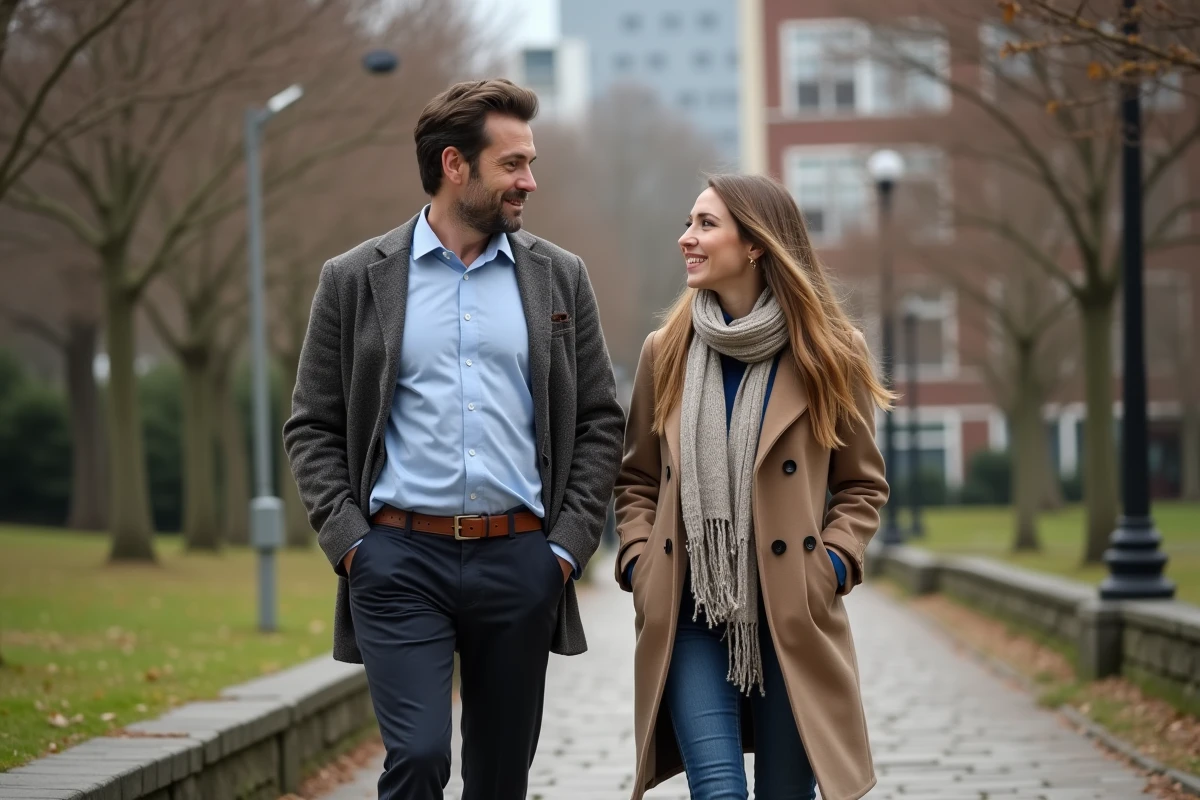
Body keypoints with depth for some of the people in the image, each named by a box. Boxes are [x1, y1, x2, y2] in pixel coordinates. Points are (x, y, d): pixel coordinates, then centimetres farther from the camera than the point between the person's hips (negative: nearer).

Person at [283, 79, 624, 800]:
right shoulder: (356, 280, 4)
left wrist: (569, 545, 0)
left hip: (519, 563, 2)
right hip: (401, 559, -2)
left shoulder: (559, 278, 9)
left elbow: (600, 422, 10)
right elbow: (313, 428, 6)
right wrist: (349, 540, -6)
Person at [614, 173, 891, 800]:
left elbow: (863, 486, 8)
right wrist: (639, 565, 0)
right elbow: (636, 482, 15)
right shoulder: (666, 353, 8)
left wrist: (829, 567, -7)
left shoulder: (827, 354, 2)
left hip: (792, 618, -1)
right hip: (689, 615, 1)